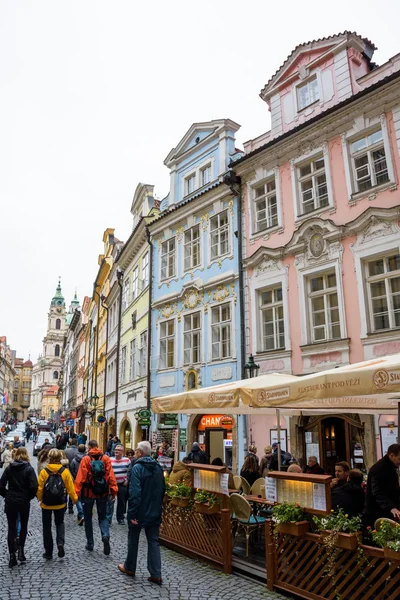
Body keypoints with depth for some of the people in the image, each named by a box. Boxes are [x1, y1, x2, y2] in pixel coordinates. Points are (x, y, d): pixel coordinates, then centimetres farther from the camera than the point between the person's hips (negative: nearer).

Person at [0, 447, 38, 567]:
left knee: (11, 528, 9)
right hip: (24, 502, -2)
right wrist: (29, 497, 0)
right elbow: (34, 487, -17)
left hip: (10, 502, 2)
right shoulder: (29, 469, -9)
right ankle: (21, 550, 8)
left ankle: (12, 556, 9)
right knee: (24, 526, 19)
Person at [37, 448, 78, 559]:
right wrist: (74, 498, 10)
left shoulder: (44, 472, -14)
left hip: (46, 504, -1)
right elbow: (70, 488, -7)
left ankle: (48, 552, 20)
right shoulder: (65, 472, -11)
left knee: (47, 526, 14)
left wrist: (40, 499, 10)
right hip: (60, 504, 1)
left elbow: (39, 489, -10)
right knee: (60, 523, 21)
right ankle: (60, 542, -3)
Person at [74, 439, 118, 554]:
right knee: (103, 516, 14)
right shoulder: (106, 458, -3)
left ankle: (90, 544, 21)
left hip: (88, 493, -1)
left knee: (88, 518, 16)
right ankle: (105, 536, -11)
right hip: (102, 493, 2)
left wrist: (76, 492, -9)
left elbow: (80, 477, -13)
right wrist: (113, 490, -2)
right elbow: (111, 476, -6)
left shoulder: (85, 459, -9)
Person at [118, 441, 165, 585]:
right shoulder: (158, 468, 5)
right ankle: (156, 574, 7)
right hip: (154, 512, 5)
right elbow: (162, 490, 14)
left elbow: (134, 492, -24)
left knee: (133, 540, 16)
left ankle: (129, 567, 32)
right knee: (153, 542, 10)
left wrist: (132, 513, -20)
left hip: (139, 512, -5)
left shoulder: (137, 468, -17)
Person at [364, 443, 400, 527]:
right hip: (377, 514, -9)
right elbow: (378, 493, -32)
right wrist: (392, 508, -44)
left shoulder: (391, 467, 13)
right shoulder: (379, 469, -21)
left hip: (388, 513, 9)